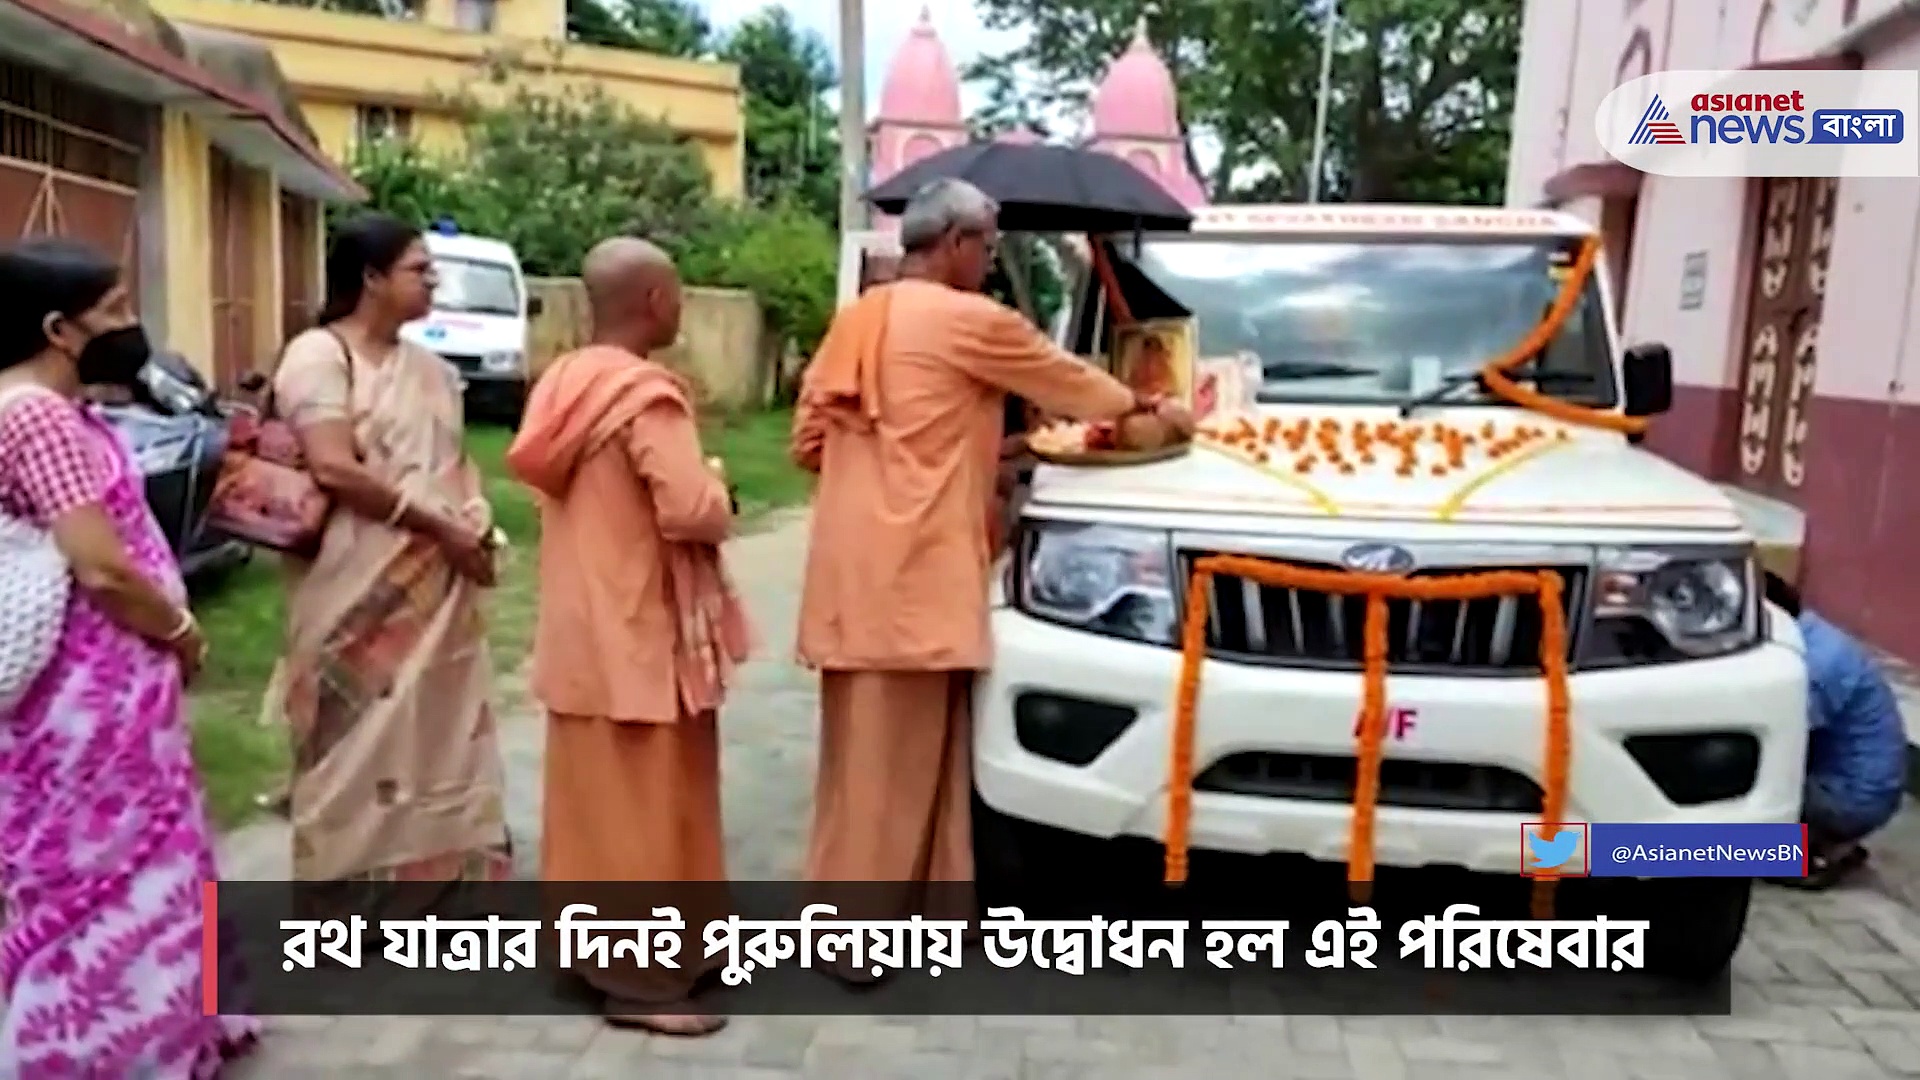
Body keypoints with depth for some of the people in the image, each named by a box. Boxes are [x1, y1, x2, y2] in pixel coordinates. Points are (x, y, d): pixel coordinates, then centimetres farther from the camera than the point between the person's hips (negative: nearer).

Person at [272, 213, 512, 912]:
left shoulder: (429, 369, 14)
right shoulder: (318, 355, -9)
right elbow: (334, 469, -20)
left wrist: (476, 526, -1)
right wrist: (441, 529, -17)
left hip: (437, 592, 7)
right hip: (359, 595, -7)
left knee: (435, 739, 12)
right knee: (363, 746, 1)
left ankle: (433, 883, 25)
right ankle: (351, 901, 14)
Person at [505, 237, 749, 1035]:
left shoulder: (565, 386, 8)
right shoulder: (647, 397, -19)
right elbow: (693, 512, -26)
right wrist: (717, 488, -6)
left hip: (581, 626, 9)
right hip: (638, 634, -9)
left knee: (594, 793, 17)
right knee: (642, 803, 0)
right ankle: (642, 980, 9)